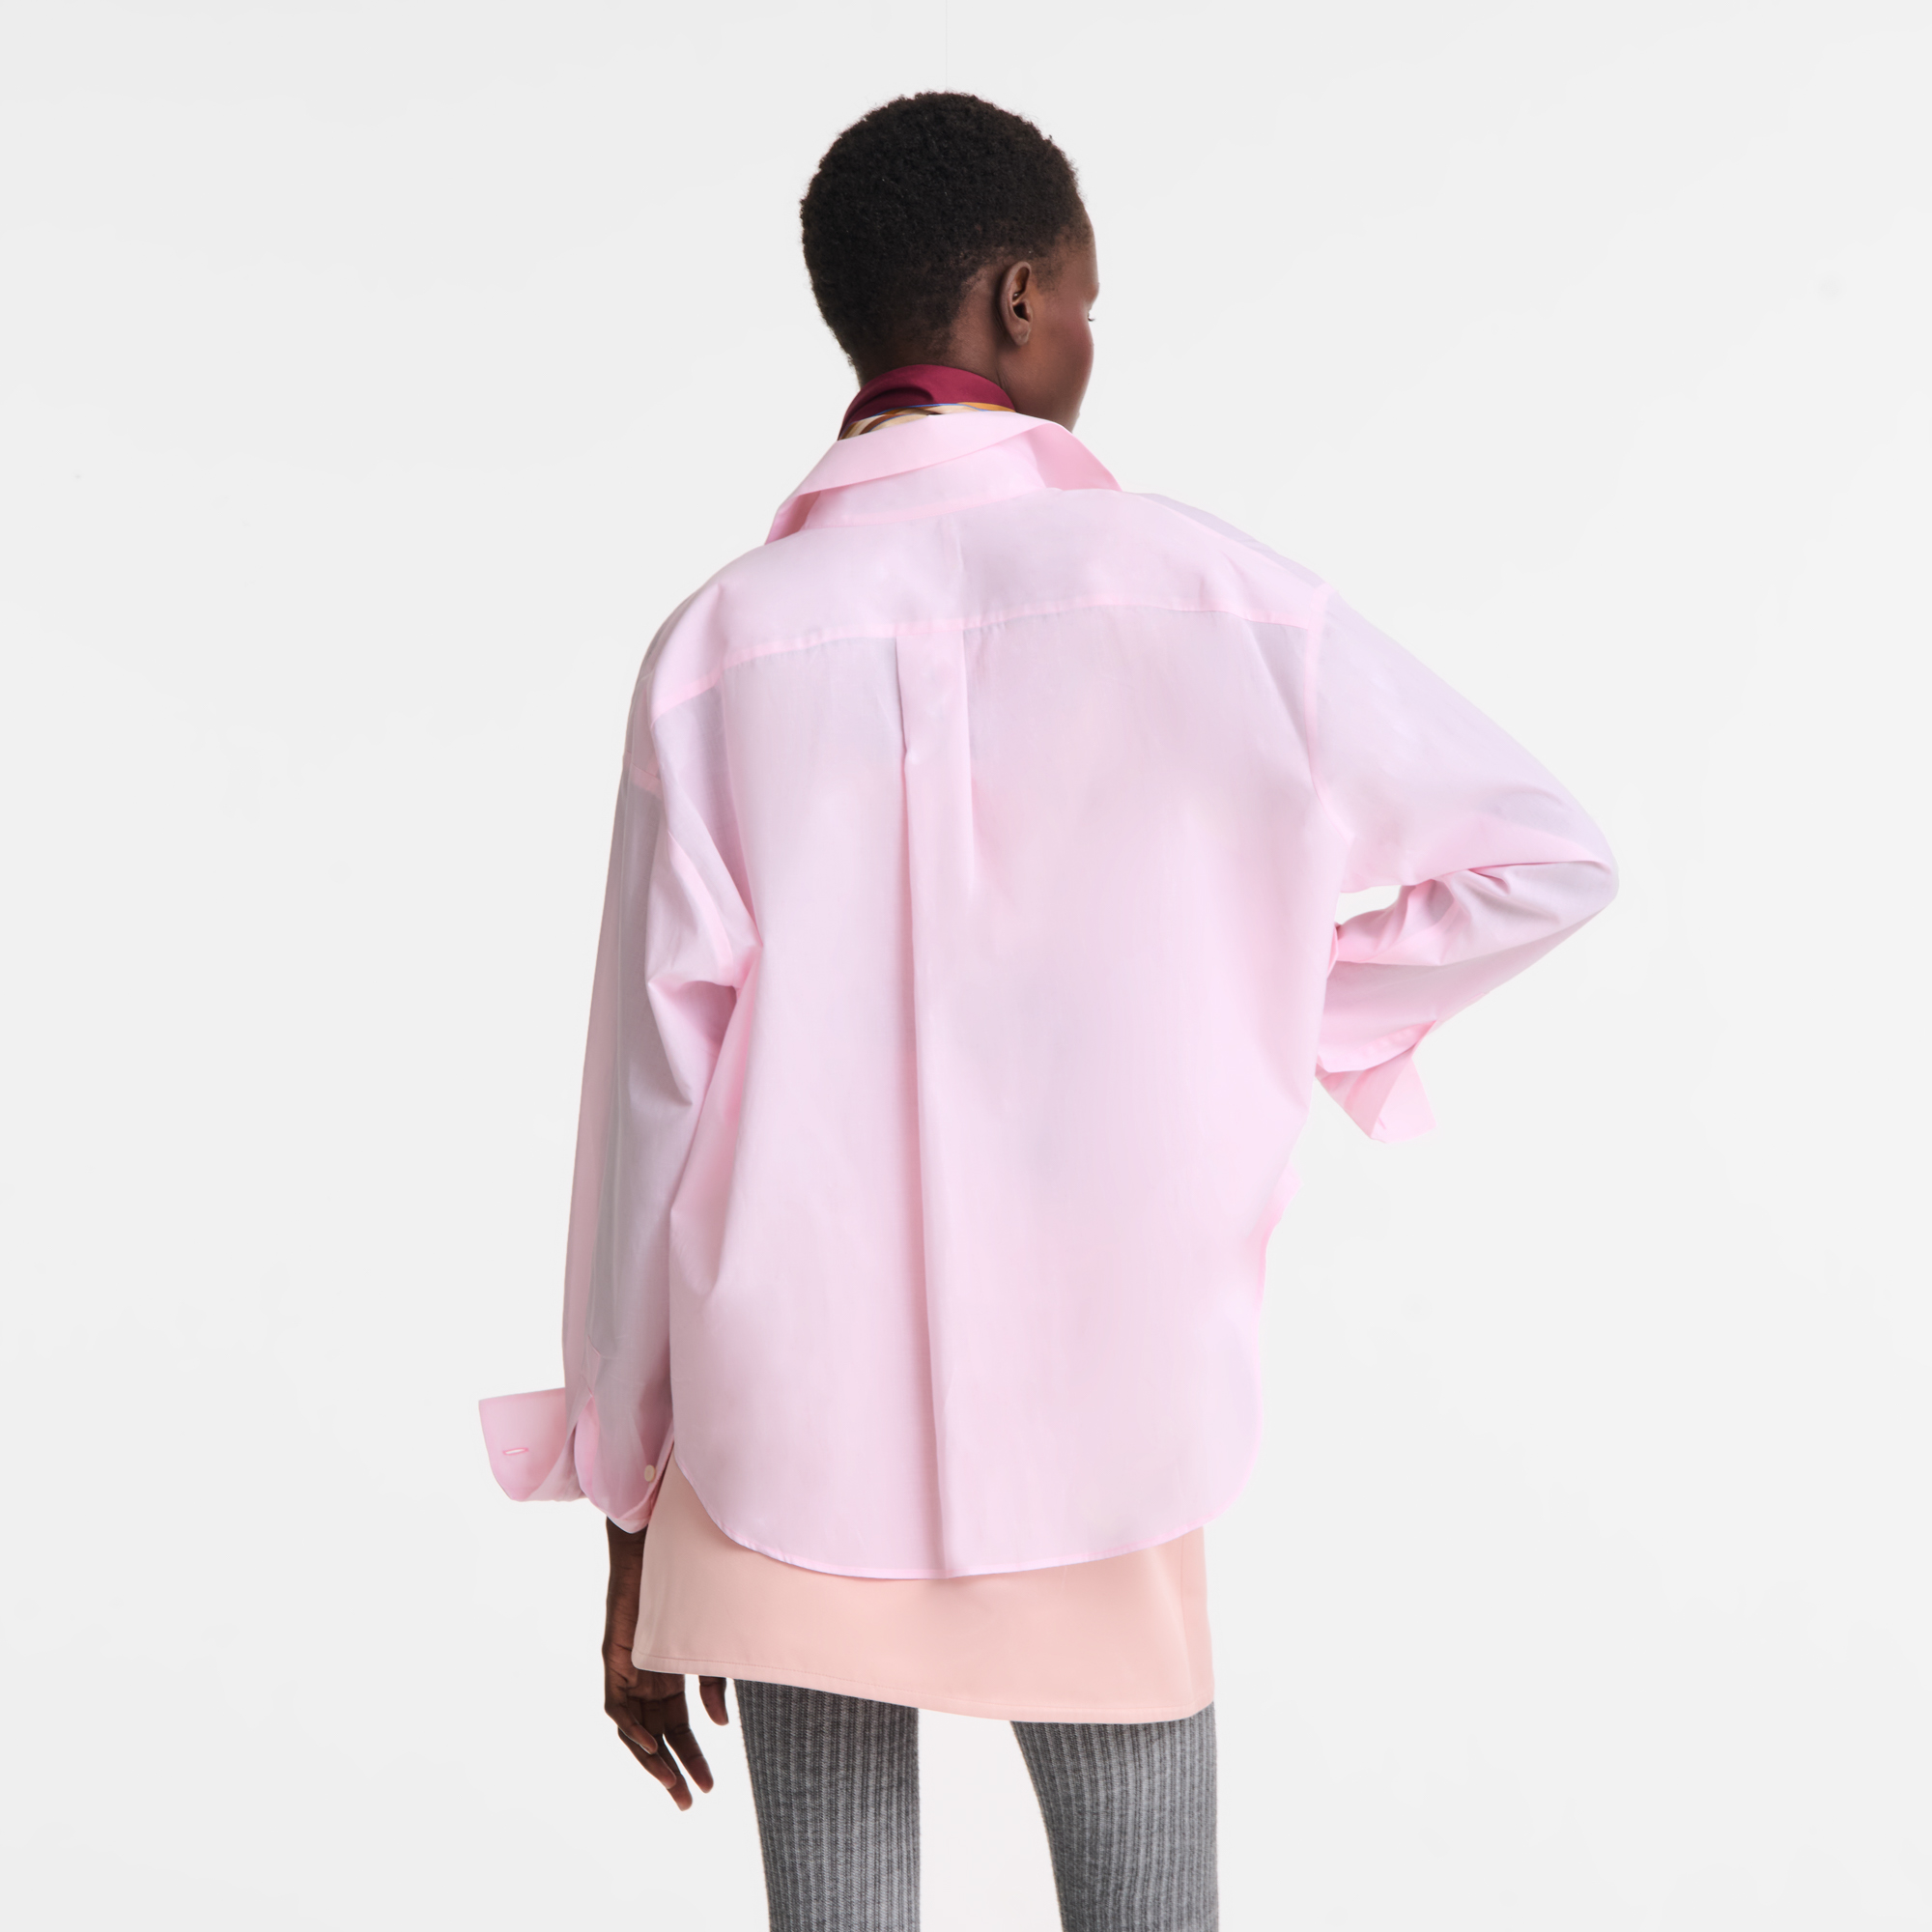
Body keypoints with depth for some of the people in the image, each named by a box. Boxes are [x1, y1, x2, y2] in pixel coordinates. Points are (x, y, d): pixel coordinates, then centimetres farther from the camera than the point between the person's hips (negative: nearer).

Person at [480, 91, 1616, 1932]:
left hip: (785, 1469, 1)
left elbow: (651, 1100, -3)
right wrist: (1268, 1037, 8)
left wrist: (627, 1506, 6)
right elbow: (1547, 857, 1)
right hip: (1112, 1463, 0)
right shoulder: (1212, 600, -6)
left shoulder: (722, 650, -5)